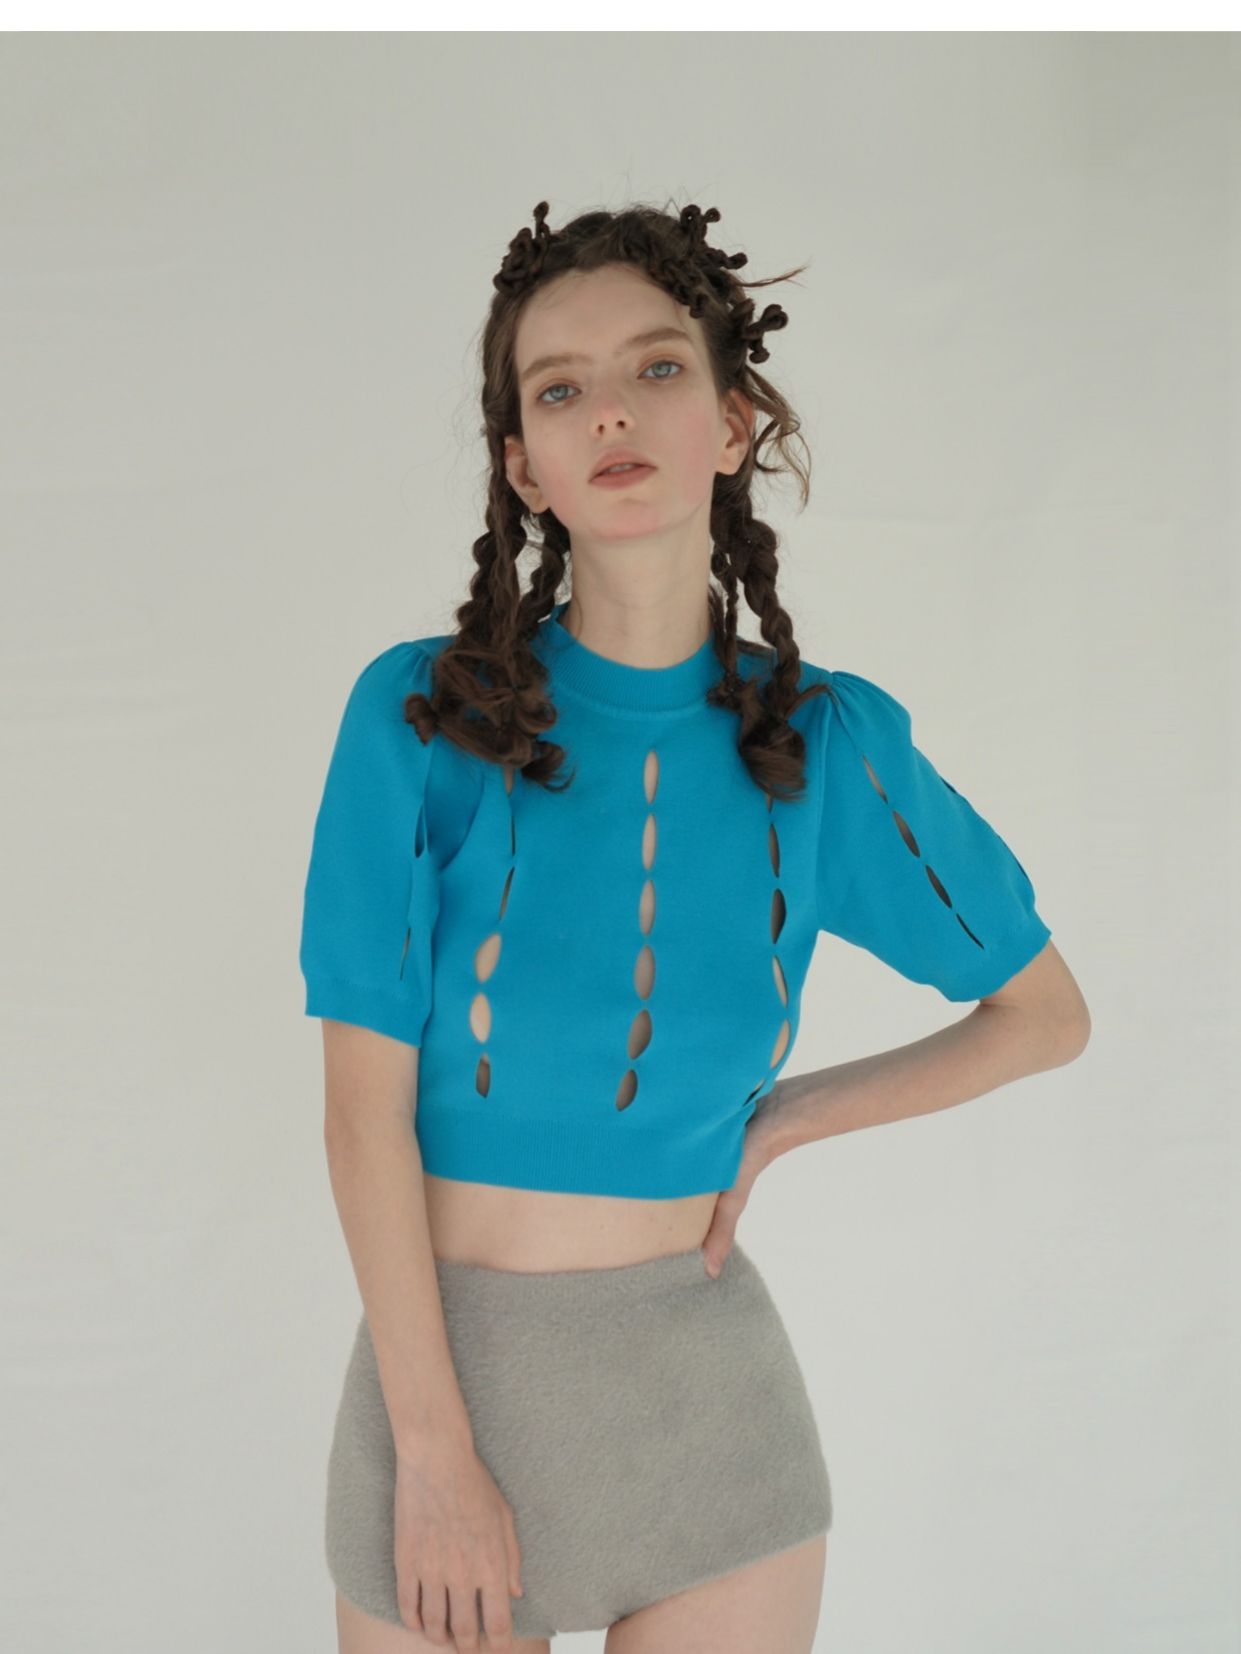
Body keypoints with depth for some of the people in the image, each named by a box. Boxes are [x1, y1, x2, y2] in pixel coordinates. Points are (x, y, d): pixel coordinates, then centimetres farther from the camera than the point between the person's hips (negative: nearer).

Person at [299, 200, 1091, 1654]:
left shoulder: (827, 745, -3)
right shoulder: (421, 715, -9)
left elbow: (1047, 1014, 10)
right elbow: (366, 1108, -9)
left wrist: (780, 1125, 1)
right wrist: (435, 1453, -12)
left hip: (709, 1380, 1)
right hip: (446, 1361, -1)